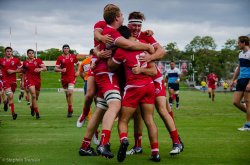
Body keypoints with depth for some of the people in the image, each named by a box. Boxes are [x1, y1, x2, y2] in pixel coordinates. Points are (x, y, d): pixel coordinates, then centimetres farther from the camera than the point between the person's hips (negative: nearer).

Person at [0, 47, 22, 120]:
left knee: (10, 96, 13)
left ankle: (6, 102, 49)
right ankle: (13, 113, -14)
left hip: (13, 80, 2)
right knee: (10, 96, -15)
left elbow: (20, 69, 4)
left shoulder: (16, 60, 2)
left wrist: (13, 71, -10)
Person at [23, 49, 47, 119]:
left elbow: (45, 68, -7)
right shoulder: (25, 62, 6)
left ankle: (32, 107, 45)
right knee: (33, 95, -18)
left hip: (37, 80, 2)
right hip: (29, 80, -2)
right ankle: (37, 113, -15)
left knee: (36, 96, 13)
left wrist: (40, 69, -28)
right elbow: (24, 72, 19)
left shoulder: (38, 60, 3)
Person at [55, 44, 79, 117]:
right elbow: (56, 69, -4)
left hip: (72, 77, -1)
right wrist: (61, 70, -23)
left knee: (70, 92, -17)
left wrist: (78, 72, 4)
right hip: (64, 78, 1)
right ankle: (70, 109, 24)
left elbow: (78, 64, 19)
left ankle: (70, 109, -10)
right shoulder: (60, 58, -1)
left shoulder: (73, 56, 3)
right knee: (67, 94, 9)